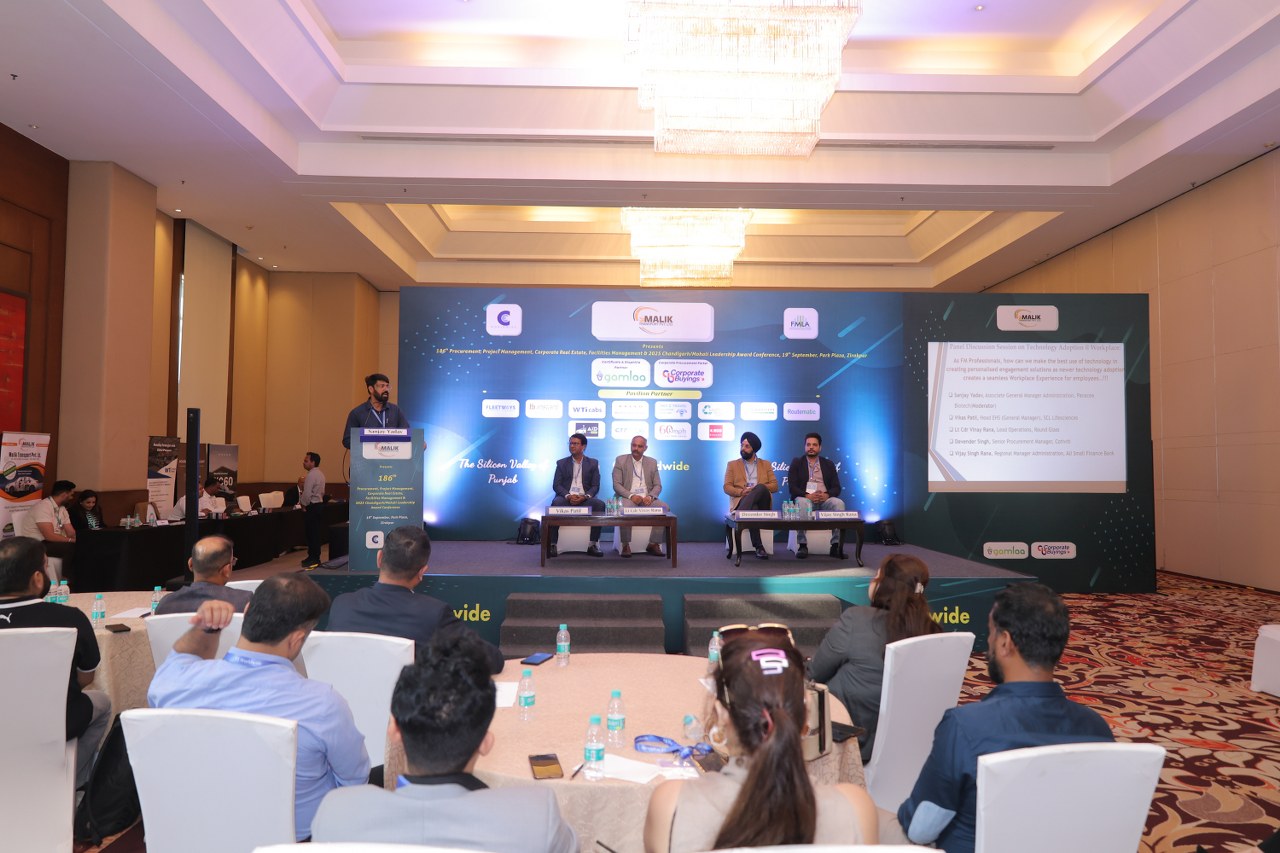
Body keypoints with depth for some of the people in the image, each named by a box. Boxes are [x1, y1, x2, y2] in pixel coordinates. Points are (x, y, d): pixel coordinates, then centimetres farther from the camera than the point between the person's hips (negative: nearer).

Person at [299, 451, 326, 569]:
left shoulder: (311, 475, -17)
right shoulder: (320, 474, 14)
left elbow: (307, 493, -22)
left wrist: (303, 505, -6)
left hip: (311, 507, -10)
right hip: (319, 504, 10)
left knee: (312, 533, -4)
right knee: (316, 532, 13)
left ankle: (314, 560, -1)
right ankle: (313, 557, 20)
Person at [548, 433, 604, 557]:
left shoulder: (593, 463, 13)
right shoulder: (561, 463, 13)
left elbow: (595, 486, 4)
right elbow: (556, 485, 3)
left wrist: (585, 497, -17)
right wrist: (568, 496, -16)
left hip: (585, 498, 1)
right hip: (566, 497, 0)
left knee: (599, 504, -31)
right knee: (556, 503, -36)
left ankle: (593, 544, -24)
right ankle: (552, 544, -30)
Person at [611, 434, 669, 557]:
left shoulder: (652, 462, 13)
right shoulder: (620, 460, 5)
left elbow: (657, 486, 9)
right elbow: (616, 484, -3)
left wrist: (650, 496, -13)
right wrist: (631, 496, -19)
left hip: (646, 499, 3)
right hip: (627, 498, -3)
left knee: (664, 507, -25)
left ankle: (653, 544, -14)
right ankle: (626, 545, -23)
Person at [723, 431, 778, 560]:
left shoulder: (766, 464, 21)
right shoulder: (732, 464, 18)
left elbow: (775, 486, 10)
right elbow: (727, 487, 7)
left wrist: (757, 489, -10)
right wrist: (741, 492, -15)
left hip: (762, 503, 1)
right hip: (741, 501, -1)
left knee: (761, 488, -37)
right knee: (753, 509, -40)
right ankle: (759, 547, -43)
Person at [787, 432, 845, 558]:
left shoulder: (829, 464, 17)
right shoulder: (796, 462, 11)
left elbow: (836, 488, 8)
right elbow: (792, 487, -1)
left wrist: (827, 495, -16)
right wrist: (807, 495, -19)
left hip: (825, 499, 2)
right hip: (805, 498, -2)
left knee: (839, 503, -31)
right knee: (802, 503, -38)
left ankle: (836, 545, -29)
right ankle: (802, 545, -36)